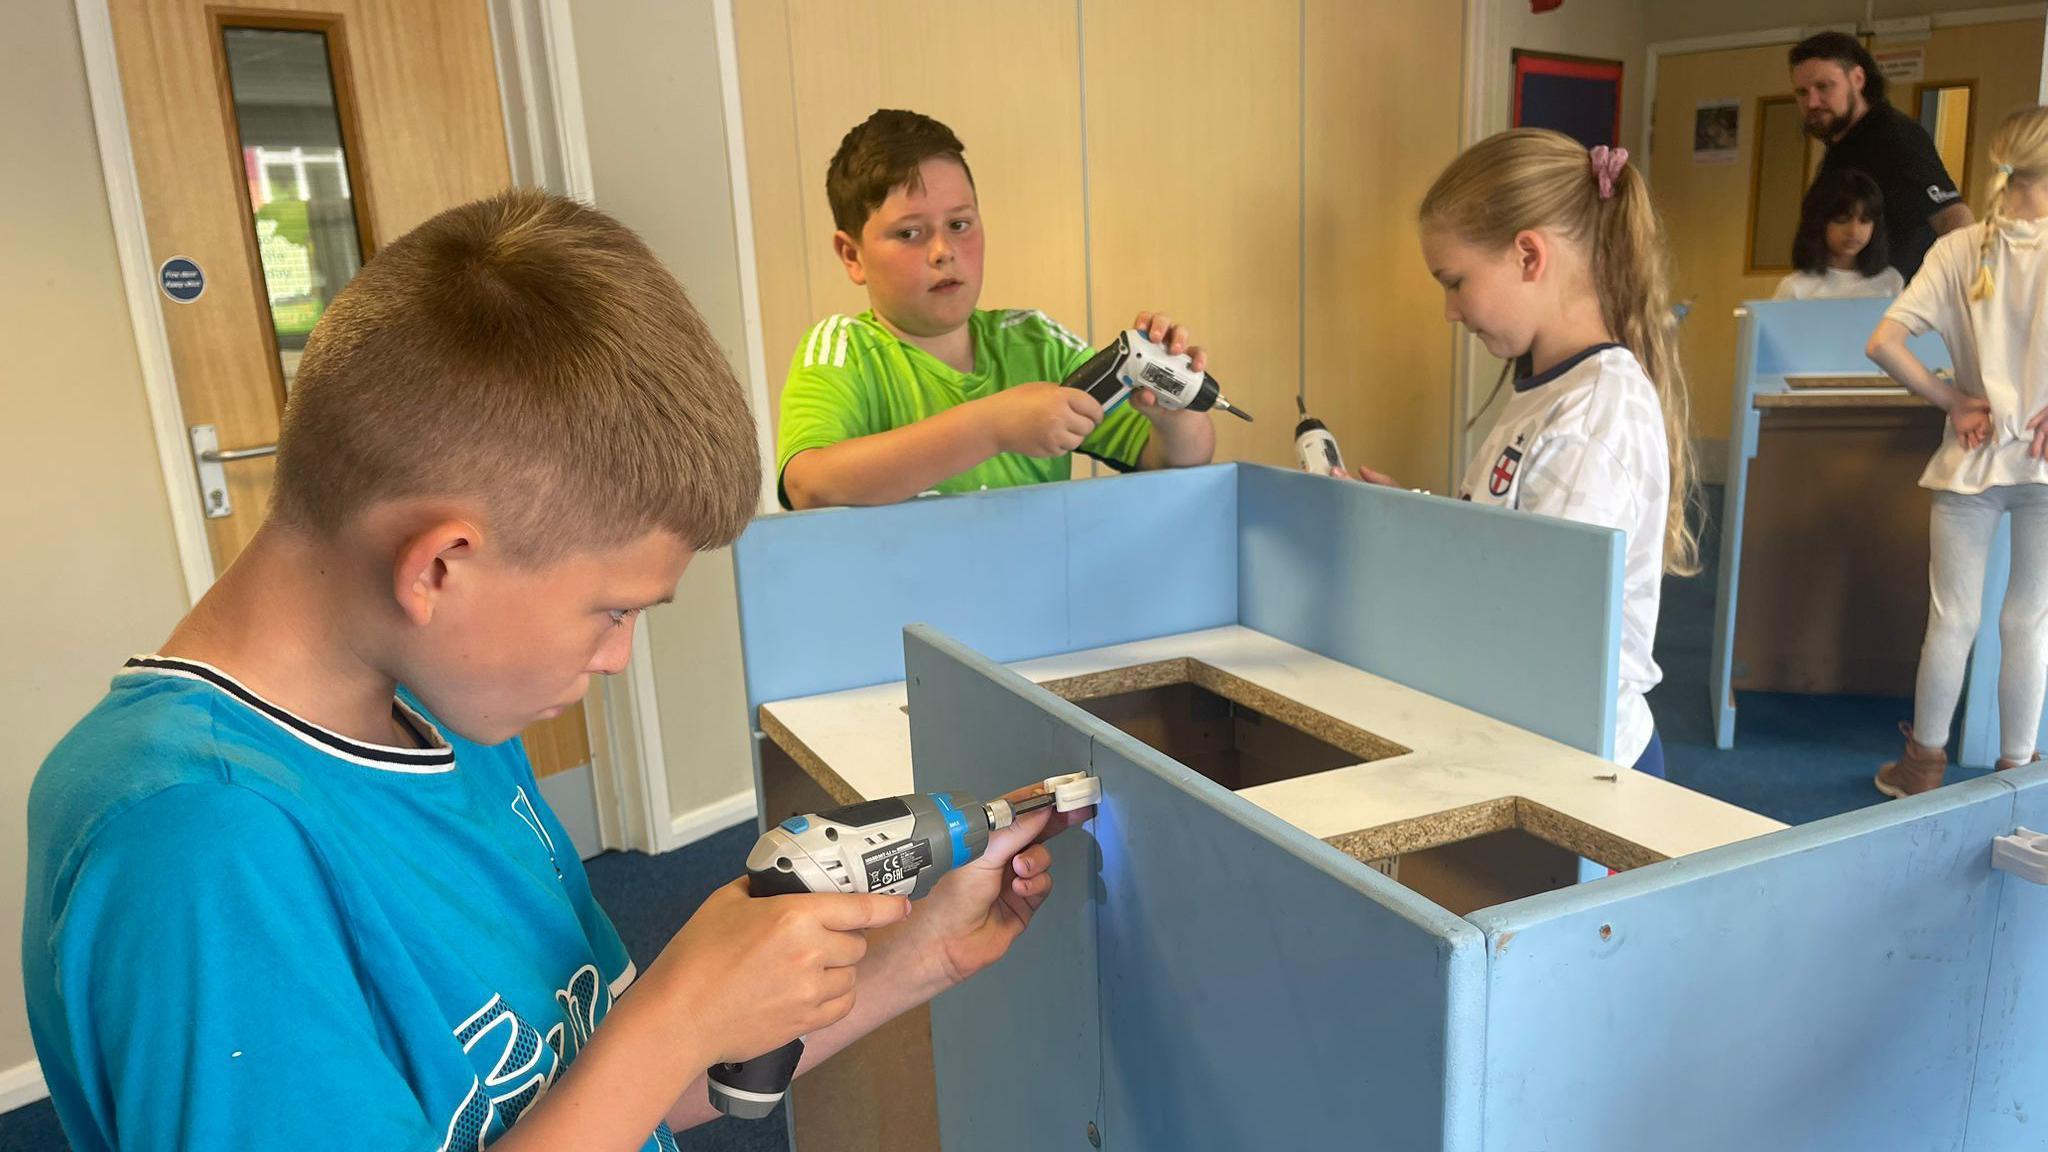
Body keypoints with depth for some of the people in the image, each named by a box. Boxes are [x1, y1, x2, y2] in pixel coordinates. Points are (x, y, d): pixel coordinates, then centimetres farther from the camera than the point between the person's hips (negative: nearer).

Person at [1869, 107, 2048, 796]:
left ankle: (1924, 762, 20)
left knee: (1952, 620, 9)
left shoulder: (1958, 249, -4)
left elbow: (1883, 344, -13)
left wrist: (1953, 400, -3)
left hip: (1973, 457, 1)